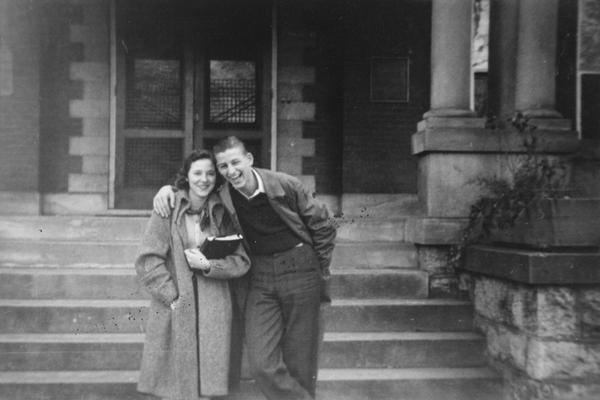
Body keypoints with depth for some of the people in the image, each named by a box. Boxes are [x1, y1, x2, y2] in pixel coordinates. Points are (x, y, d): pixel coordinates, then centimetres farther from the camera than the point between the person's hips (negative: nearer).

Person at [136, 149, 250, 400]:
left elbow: (241, 262, 5)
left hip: (213, 310, 2)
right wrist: (173, 297, -11)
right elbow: (148, 260, -5)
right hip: (173, 309, -2)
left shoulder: (222, 215, 5)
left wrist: (208, 265, -11)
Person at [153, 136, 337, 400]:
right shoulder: (221, 193, -3)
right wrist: (168, 187, -3)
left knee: (300, 364, 5)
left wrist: (320, 273, 3)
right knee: (262, 365, -8)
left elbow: (323, 227, 0)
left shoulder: (284, 185, -11)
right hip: (260, 278, 3)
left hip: (300, 270, -2)